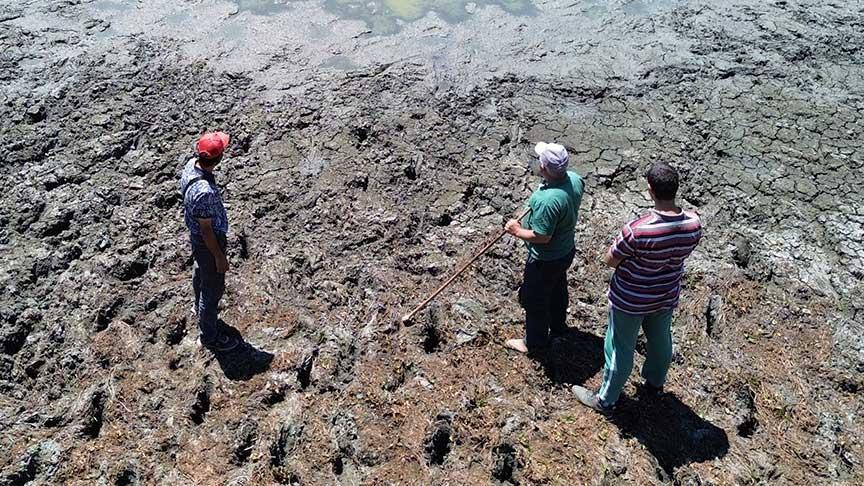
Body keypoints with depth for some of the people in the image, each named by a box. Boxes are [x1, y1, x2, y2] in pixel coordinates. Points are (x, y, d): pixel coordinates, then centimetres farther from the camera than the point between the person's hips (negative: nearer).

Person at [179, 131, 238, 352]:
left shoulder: (191, 164, -13)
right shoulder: (205, 192, -39)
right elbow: (206, 230, -27)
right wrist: (219, 257, -15)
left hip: (196, 237, 9)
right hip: (208, 242, -9)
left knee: (201, 272, 32)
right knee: (213, 289, 11)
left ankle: (200, 307, 59)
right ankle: (210, 336, 31)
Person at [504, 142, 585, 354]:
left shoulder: (548, 200, -40)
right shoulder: (574, 179, -13)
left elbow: (541, 237, -32)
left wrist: (517, 231, -16)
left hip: (546, 260, -8)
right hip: (566, 250, 9)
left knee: (534, 300, 15)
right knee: (557, 290, 30)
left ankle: (534, 342, 36)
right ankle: (558, 327, 53)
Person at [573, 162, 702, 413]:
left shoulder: (637, 230, -36)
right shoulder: (694, 223, -18)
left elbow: (609, 260, -20)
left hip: (631, 300, -5)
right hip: (667, 296, 6)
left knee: (620, 349, 14)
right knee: (660, 340, 29)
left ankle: (605, 400, 34)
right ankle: (655, 382, 57)